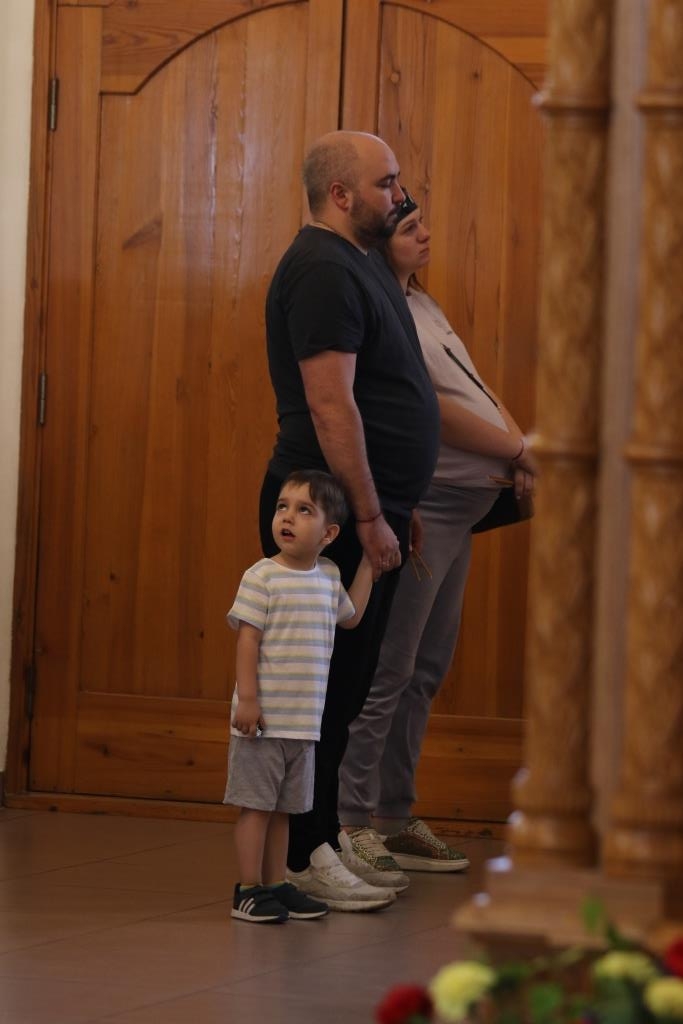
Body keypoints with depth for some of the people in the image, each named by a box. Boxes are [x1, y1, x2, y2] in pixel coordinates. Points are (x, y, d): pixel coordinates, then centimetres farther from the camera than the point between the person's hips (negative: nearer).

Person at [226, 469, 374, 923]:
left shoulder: (328, 576, 9)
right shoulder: (263, 577, -10)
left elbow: (350, 615, 28)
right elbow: (249, 639, -12)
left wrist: (368, 565, 23)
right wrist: (247, 698, -16)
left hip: (303, 720, 6)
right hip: (264, 716, -6)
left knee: (283, 806, 13)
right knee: (256, 803, -1)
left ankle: (277, 885, 20)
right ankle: (249, 889, 4)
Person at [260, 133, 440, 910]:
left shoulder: (355, 262, 17)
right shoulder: (324, 271, -15)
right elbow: (331, 404, -21)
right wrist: (369, 517, -22)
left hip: (366, 511, 10)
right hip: (339, 515, -10)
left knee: (346, 687, 12)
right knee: (326, 686, -7)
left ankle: (324, 841, 18)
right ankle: (303, 856, -4)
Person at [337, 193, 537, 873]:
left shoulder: (421, 305, 17)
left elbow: (476, 390, 16)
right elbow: (430, 410, -18)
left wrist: (518, 449, -2)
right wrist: (518, 451, -8)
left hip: (460, 505, 10)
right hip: (417, 503, -10)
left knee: (426, 669, 13)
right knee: (388, 671, -7)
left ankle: (394, 818, 20)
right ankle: (353, 824, -2)